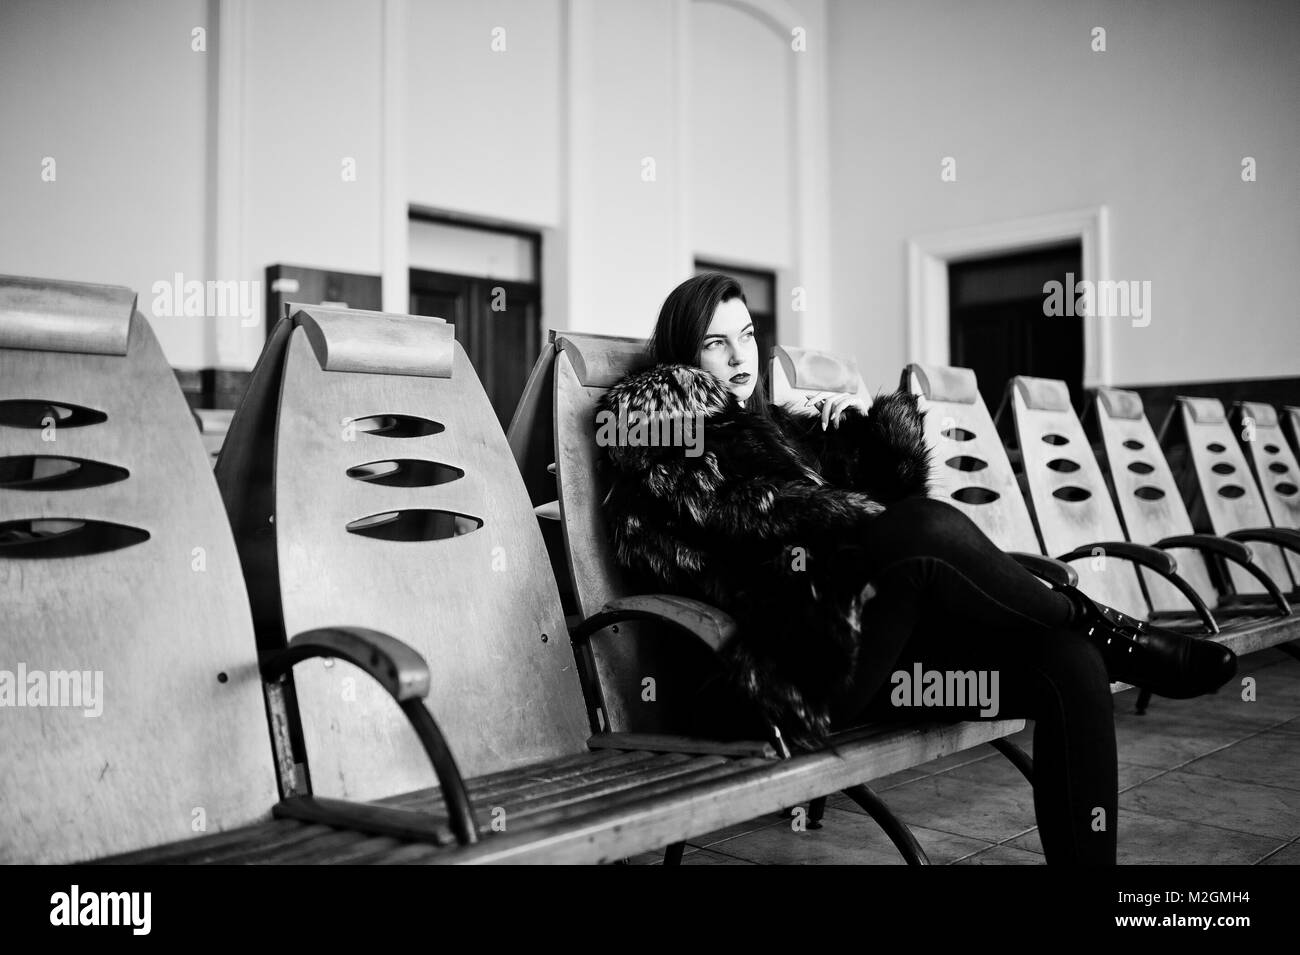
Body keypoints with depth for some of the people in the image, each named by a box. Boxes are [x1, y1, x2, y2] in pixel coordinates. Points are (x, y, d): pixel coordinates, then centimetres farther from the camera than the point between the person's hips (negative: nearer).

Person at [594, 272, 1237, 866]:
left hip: (868, 634, 7)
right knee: (925, 531, -33)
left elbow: (895, 485, 26)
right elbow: (744, 512, -7)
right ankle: (1113, 637, -15)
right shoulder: (655, 423, 12)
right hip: (794, 665, -6)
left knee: (1071, 663, -17)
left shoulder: (777, 424, 28)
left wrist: (875, 422, 8)